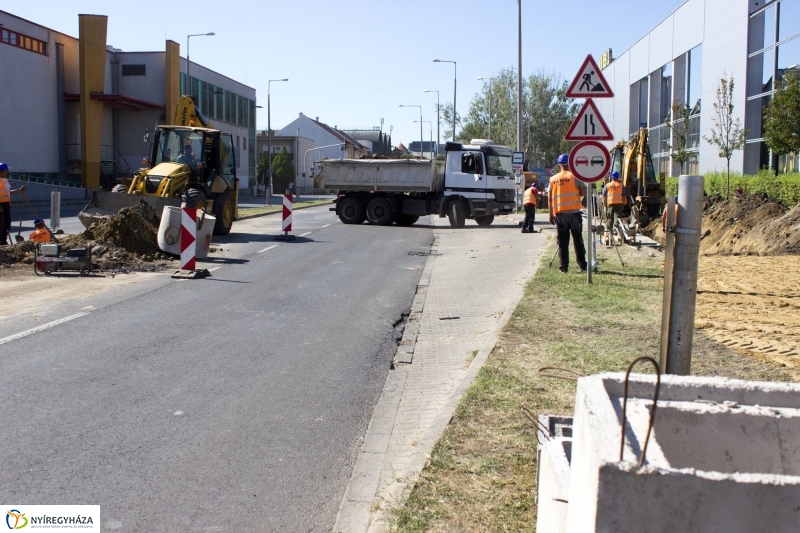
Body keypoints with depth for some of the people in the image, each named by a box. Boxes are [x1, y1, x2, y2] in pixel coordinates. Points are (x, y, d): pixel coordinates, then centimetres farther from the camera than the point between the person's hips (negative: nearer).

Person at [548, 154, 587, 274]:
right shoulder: (574, 176, -2)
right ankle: (582, 265, 8)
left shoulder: (553, 179, 6)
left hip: (560, 214, 2)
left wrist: (551, 214, 14)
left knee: (562, 242, 5)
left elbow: (549, 198, 7)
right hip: (574, 213, -1)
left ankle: (564, 267, 3)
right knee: (578, 240, 6)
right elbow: (584, 193, -5)